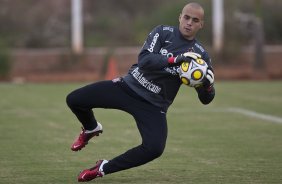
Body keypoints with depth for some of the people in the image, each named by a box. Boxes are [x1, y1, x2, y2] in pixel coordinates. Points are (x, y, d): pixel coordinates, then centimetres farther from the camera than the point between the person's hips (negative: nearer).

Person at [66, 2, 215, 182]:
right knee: (74, 99, -11)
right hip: (128, 87, 0)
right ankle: (91, 129, 25)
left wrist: (208, 85, -25)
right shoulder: (163, 32, -6)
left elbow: (206, 99, -1)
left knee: (155, 148, -27)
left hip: (153, 106, 0)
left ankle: (103, 169, -6)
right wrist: (175, 59, -36)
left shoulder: (200, 55, -3)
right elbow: (144, 60, -23)